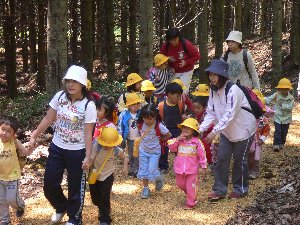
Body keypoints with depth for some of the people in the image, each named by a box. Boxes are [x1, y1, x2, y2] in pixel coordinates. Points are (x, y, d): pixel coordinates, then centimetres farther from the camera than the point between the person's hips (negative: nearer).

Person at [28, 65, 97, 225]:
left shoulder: (88, 105, -17)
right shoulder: (60, 96, -5)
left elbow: (88, 133, -16)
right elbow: (48, 119, 5)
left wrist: (88, 157, -16)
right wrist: (34, 136, 4)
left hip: (76, 152, -4)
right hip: (56, 148, 5)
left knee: (75, 187, 9)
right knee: (49, 185, 12)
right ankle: (61, 207, 43)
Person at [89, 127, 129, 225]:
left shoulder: (115, 149, -17)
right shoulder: (96, 146, -25)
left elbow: (125, 157, 0)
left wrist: (125, 167, -15)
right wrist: (92, 170, -45)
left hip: (107, 176, -1)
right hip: (94, 175, 1)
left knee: (105, 197, -5)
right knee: (95, 197, 14)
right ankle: (101, 208, 48)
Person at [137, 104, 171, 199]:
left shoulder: (159, 126, -22)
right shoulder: (141, 124, -10)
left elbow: (168, 135, -9)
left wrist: (159, 139, -4)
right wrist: (143, 141, 3)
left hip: (154, 151, -4)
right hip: (143, 150, 4)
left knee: (152, 171, -9)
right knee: (143, 171, 7)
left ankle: (159, 179, 24)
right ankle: (145, 189, 21)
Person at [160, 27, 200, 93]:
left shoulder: (186, 44, -21)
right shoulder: (165, 45, -12)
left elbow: (197, 56, -11)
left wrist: (186, 62, -23)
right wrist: (168, 59, -18)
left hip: (186, 72, -3)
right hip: (173, 71, 4)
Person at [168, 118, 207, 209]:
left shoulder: (197, 142, -7)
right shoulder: (179, 140, 2)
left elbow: (201, 155, -3)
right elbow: (171, 148, -8)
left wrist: (203, 167, -1)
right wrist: (177, 139, -17)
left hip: (192, 169, -4)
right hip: (180, 168, 4)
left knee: (191, 186, 2)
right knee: (180, 184, 17)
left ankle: (190, 203, 16)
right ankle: (189, 194, 42)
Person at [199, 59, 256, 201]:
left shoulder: (233, 90, -28)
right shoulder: (213, 90, -3)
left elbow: (229, 116, -32)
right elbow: (210, 113, -3)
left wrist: (214, 132, -34)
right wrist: (200, 129, -16)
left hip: (243, 129, -6)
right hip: (226, 131, 6)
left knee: (240, 160, 6)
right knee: (222, 159, 2)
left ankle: (240, 189, 24)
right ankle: (219, 190, 10)